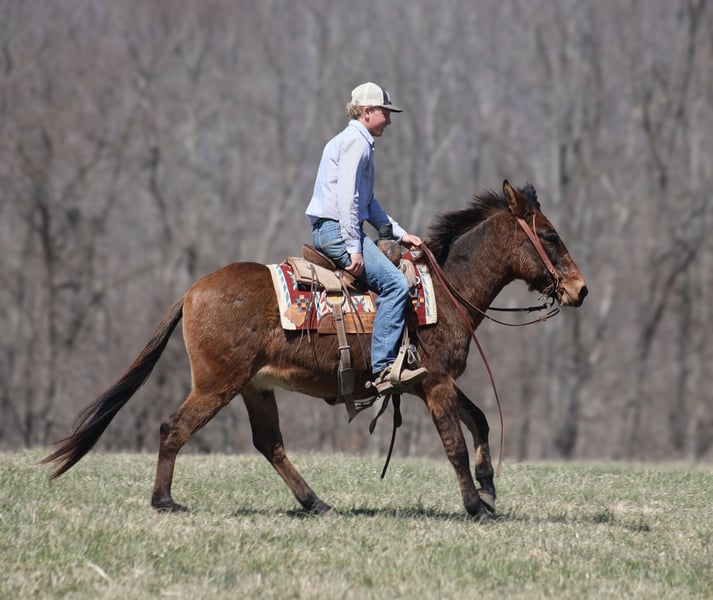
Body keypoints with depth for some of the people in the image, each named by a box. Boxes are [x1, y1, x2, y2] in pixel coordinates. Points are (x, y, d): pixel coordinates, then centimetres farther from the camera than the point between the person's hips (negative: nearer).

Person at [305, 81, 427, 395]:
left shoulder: (356, 141, 23)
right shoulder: (356, 142, -10)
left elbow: (368, 203, 28)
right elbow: (347, 197, -20)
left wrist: (399, 233, 22)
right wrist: (354, 248, -22)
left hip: (328, 230, 11)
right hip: (335, 228, -11)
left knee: (393, 282, 18)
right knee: (394, 283, -21)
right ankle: (383, 368, -27)